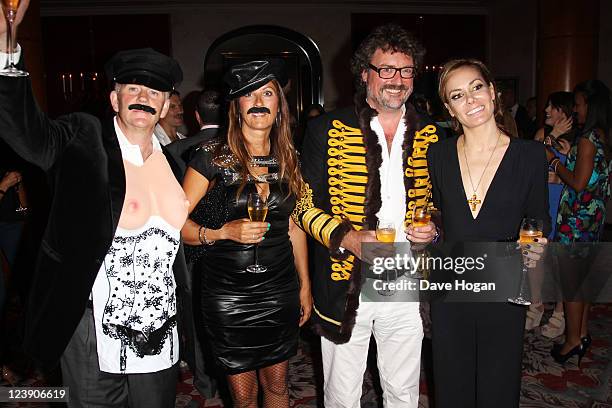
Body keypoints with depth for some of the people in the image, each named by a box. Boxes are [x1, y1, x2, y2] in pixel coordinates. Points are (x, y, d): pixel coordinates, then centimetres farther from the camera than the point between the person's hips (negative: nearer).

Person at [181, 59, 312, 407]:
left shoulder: (289, 159, 4)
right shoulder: (212, 156, -9)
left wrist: (305, 285, 12)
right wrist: (224, 232, -24)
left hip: (280, 289, 3)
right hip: (227, 293, -3)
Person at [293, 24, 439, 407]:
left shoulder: (429, 135, 4)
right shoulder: (328, 130, -6)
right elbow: (305, 204, -3)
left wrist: (433, 228, -6)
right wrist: (347, 238, -19)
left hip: (408, 286, 3)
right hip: (344, 288, -2)